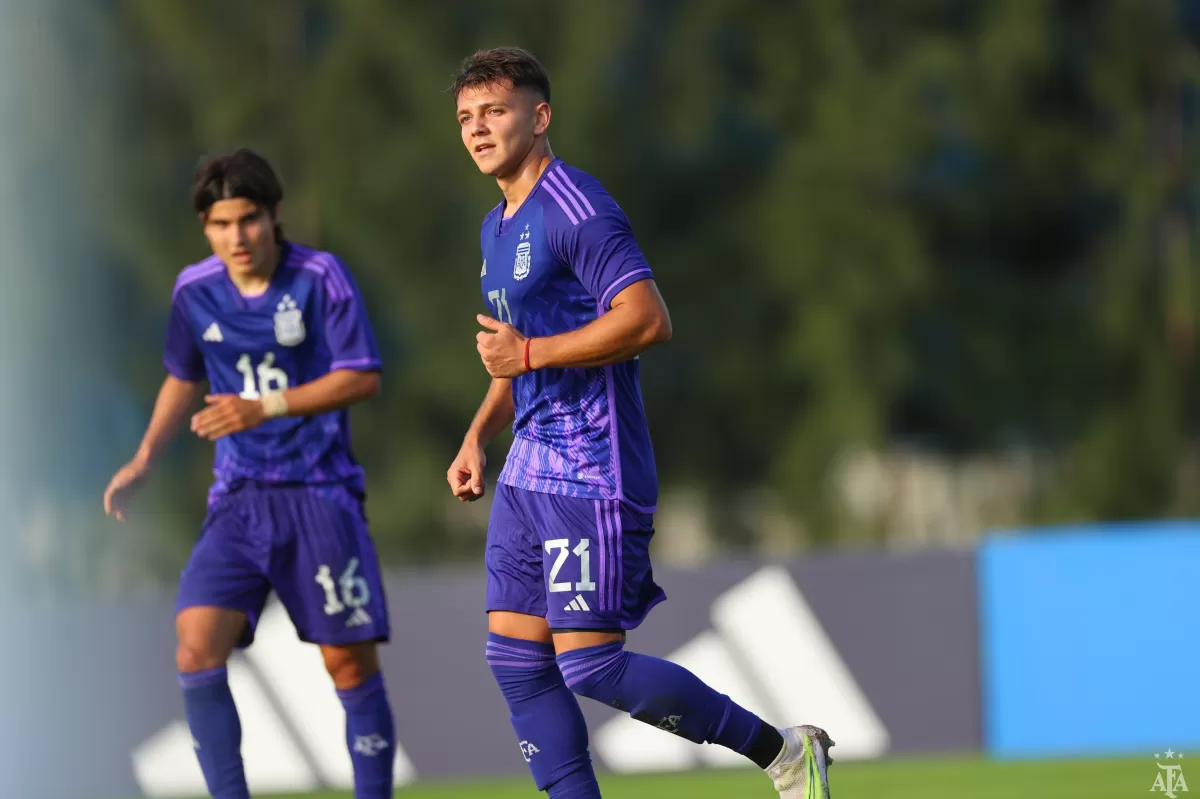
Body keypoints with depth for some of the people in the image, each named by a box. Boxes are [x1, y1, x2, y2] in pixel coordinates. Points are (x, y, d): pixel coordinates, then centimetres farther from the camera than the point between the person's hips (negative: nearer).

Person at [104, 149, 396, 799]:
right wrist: (143, 462, 11)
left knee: (350, 664, -3)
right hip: (239, 499, 3)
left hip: (319, 495, -3)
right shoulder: (194, 290, 4)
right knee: (197, 650, -14)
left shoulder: (320, 277, -8)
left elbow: (362, 378, -13)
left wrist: (267, 408, -23)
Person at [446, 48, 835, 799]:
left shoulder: (575, 208, -13)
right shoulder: (499, 227, 17)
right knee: (515, 657, 2)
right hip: (530, 473, 10)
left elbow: (649, 319, -23)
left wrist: (529, 353, -20)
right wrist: (477, 440, 15)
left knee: (590, 666, -12)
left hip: (591, 477, -10)